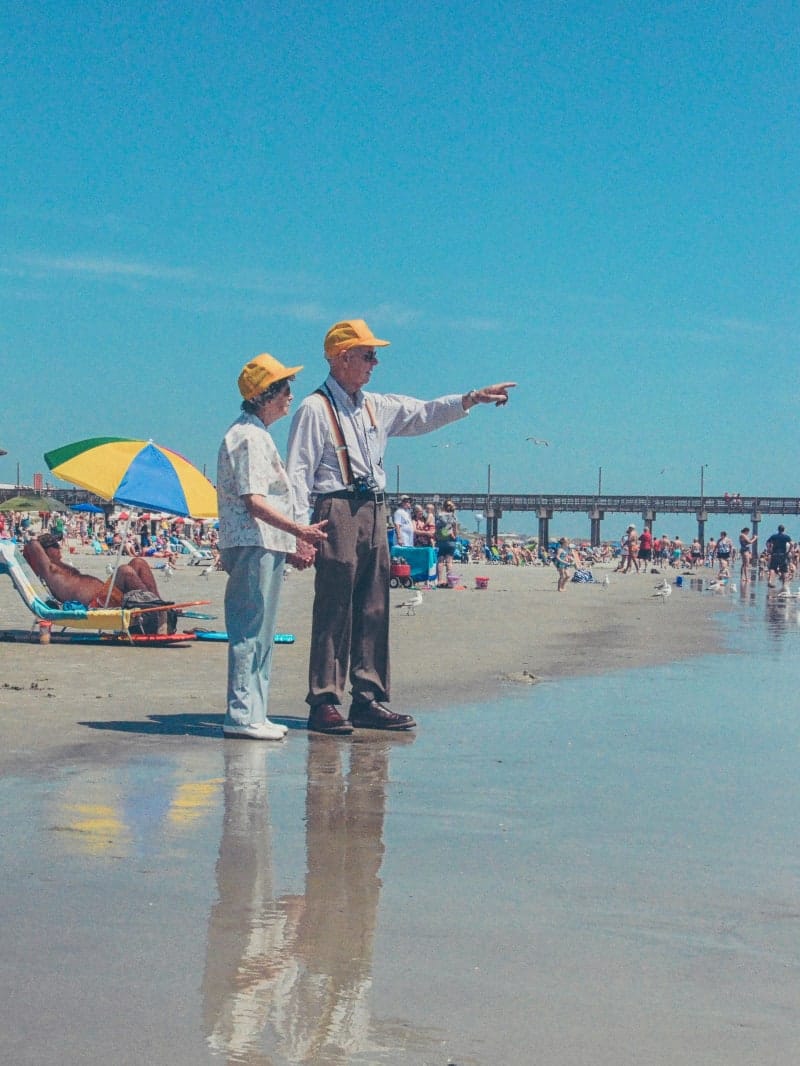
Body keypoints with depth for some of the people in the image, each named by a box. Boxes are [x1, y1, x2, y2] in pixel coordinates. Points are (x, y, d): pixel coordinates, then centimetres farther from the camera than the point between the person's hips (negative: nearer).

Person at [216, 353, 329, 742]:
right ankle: (241, 716, -8)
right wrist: (300, 531, -23)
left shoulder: (258, 436, 22)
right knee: (250, 632, -10)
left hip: (265, 548, 11)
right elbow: (253, 502, -19)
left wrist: (290, 547, 23)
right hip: (253, 547, -11)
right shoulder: (247, 437, -12)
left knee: (259, 635, 12)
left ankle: (253, 715, 16)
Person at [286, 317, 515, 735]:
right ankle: (324, 703, -5)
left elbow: (424, 414, 24)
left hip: (374, 512, 8)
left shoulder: (378, 407, 19)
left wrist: (473, 398, 14)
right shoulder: (315, 409, -3)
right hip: (337, 511, -8)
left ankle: (369, 701, 11)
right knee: (333, 611, -8)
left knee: (374, 611, 7)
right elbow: (298, 471, -8)